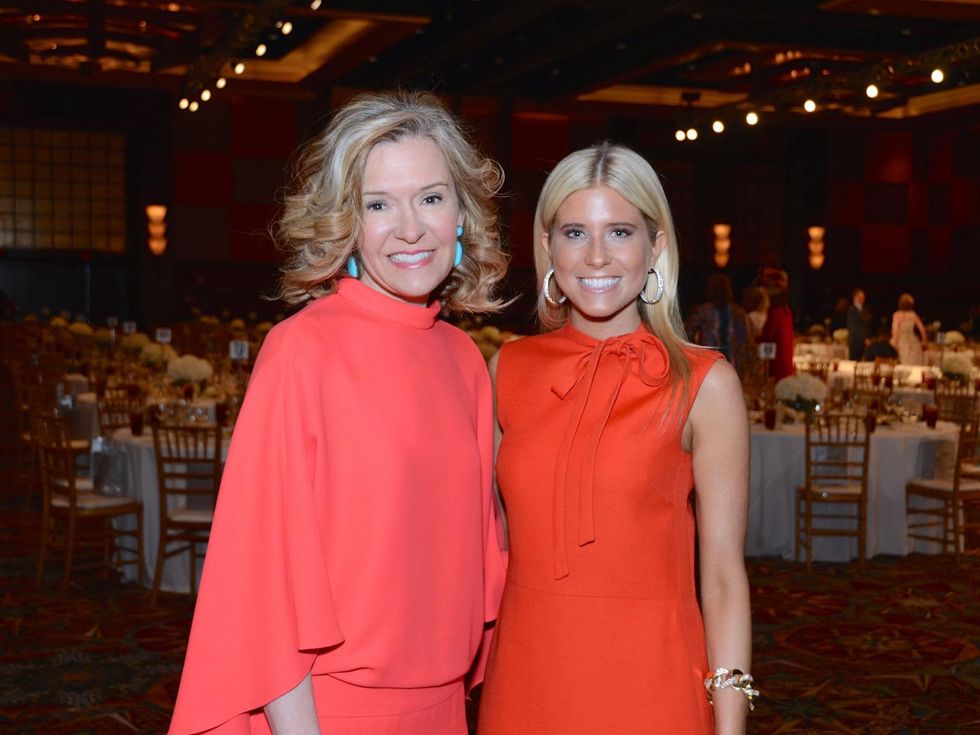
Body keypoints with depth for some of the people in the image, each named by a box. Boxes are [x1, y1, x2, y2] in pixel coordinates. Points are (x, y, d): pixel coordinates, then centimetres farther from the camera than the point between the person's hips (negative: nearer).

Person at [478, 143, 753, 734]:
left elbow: (723, 576, -7)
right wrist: (476, 675, 6)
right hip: (523, 683, 3)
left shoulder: (705, 384, -7)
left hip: (646, 687, -3)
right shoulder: (506, 370, 2)